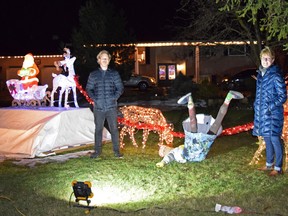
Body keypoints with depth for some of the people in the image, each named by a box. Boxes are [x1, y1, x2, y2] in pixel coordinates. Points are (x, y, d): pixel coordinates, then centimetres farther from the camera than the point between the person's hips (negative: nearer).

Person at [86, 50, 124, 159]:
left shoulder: (114, 73, 7)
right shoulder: (93, 74, 9)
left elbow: (120, 88, 7)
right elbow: (88, 89, 11)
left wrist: (114, 97, -7)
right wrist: (94, 98, -3)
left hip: (111, 106, -1)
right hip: (98, 107, 1)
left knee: (114, 128, 0)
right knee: (98, 129, 6)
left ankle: (116, 151, 8)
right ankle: (97, 151, 15)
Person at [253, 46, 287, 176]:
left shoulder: (276, 75, -14)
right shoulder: (260, 74, 9)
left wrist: (270, 106, -18)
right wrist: (257, 106, 15)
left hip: (273, 113, -8)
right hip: (262, 112, 8)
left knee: (274, 140, -2)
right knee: (267, 139, 17)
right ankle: (269, 164, 30)